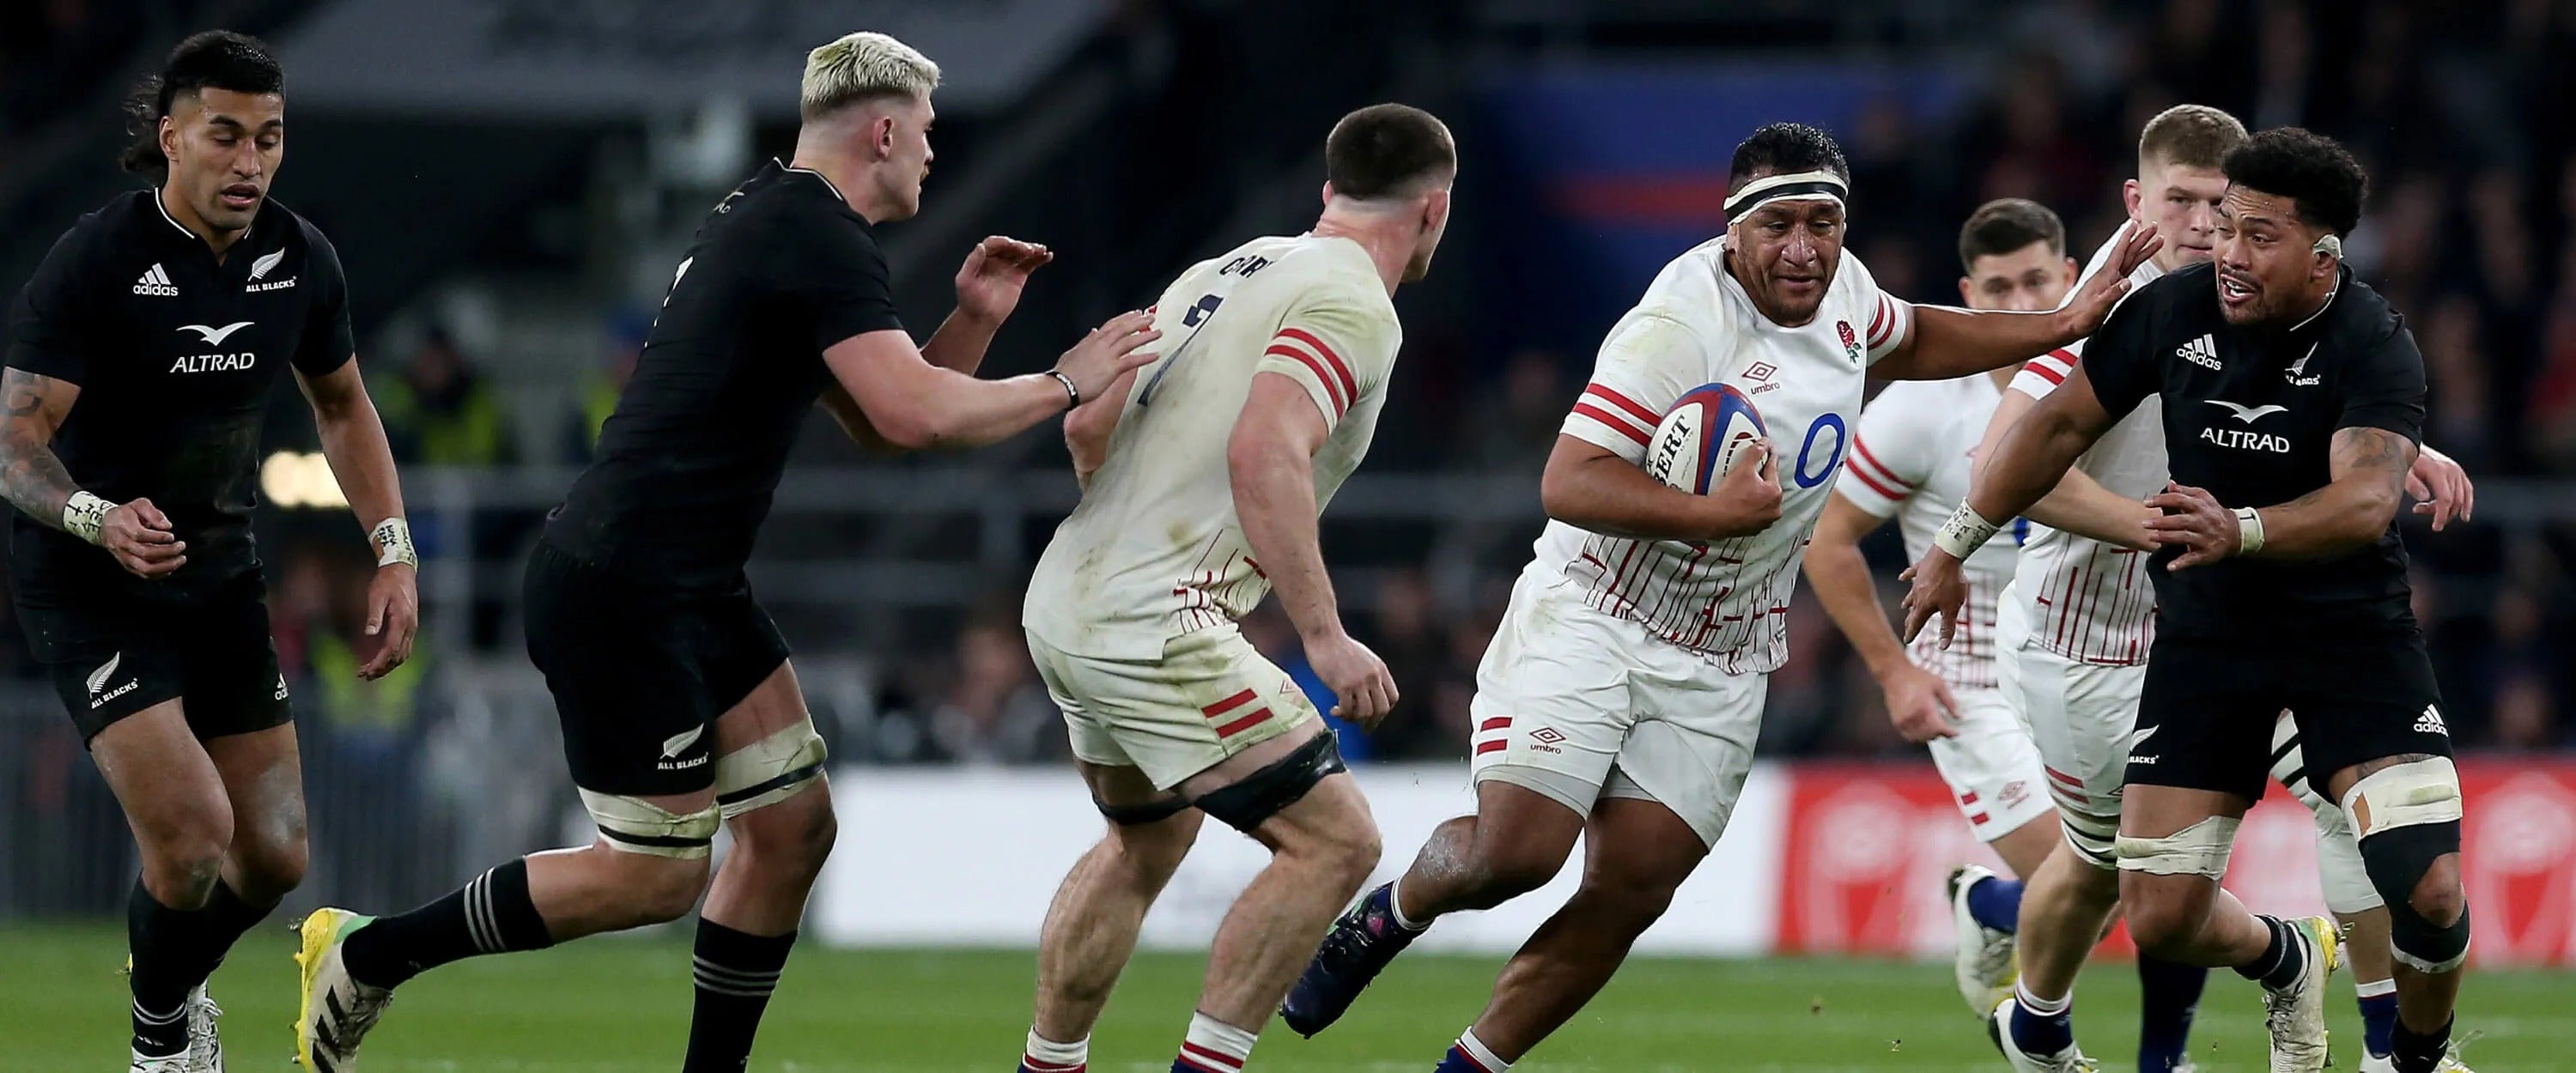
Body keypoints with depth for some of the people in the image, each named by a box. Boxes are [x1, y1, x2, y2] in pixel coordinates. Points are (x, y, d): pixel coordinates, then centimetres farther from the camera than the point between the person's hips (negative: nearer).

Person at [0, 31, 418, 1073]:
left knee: (274, 857, 5)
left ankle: (177, 985, 38)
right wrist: (100, 520, -42)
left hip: (221, 576, 6)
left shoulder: (300, 260, -2)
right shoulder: (95, 261, -20)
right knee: (192, 832, -21)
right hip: (87, 585, -6)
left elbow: (342, 407, 16)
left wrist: (394, 554, 5)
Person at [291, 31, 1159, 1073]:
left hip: (692, 594, 10)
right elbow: (914, 416, -25)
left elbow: (881, 418, 23)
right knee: (654, 875, -4)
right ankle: (366, 955, 7)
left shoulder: (776, 219, 16)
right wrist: (1065, 385, -12)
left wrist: (971, 322, 9)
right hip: (621, 595, -10)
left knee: (792, 824, 7)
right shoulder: (816, 234, -16)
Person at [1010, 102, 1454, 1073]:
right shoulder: (1352, 304, -11)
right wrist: (1324, 635, -26)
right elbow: (1264, 456, -26)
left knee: (1148, 841, 29)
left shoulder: (1226, 272, 15)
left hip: (1065, 602, 10)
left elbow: (1088, 425, 18)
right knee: (1334, 840, -7)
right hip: (1158, 625, -10)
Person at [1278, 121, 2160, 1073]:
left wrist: (2061, 326, 20)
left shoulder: (1841, 289, 3)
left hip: (1717, 668, 6)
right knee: (1518, 848, -20)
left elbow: (1911, 343, 28)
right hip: (1590, 623, -6)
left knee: (1632, 891, -4)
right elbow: (1568, 484, -26)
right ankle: (1392, 913, 13)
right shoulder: (1684, 323, -22)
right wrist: (1718, 513, -34)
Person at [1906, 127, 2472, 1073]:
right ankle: (2284, 962, 32)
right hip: (2204, 632, 3)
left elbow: (2367, 499, -36)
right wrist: (1956, 546, 11)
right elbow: (2062, 422, 7)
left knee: (2429, 893, -18)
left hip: (2352, 630, -3)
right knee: (2160, 917, -5)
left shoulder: (2371, 345, -19)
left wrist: (2239, 530, -53)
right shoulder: (2175, 310, -8)